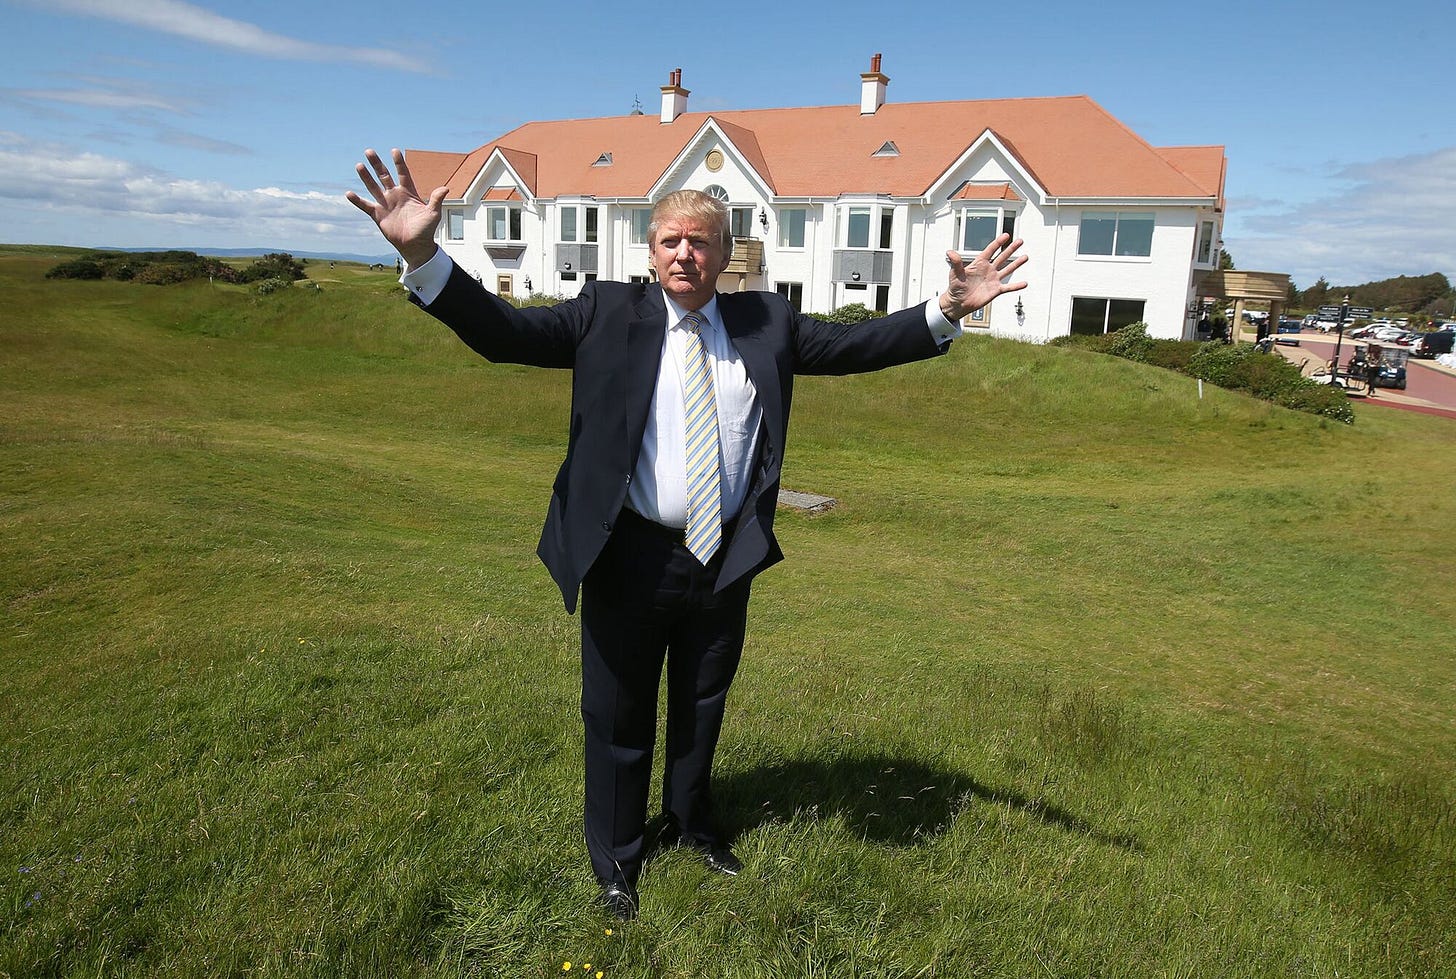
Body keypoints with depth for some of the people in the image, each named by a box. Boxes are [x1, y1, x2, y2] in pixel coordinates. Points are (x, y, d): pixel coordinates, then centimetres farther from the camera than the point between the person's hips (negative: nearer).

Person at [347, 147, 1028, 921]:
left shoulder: (766, 323, 2)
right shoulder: (608, 315, -5)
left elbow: (858, 343, 1)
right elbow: (502, 331, -11)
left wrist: (950, 308, -11)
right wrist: (422, 256, -24)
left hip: (725, 559, 3)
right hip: (631, 557, -2)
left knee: (702, 707, 23)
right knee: (618, 717, 13)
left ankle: (691, 824, 51)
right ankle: (616, 862, 37)